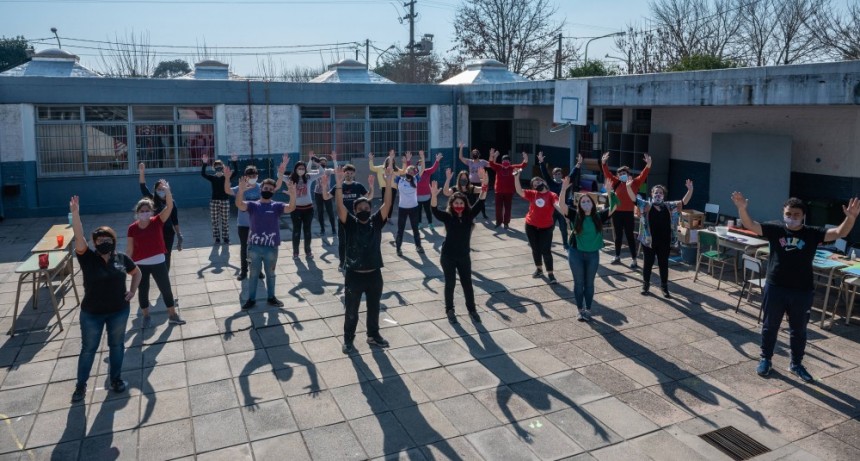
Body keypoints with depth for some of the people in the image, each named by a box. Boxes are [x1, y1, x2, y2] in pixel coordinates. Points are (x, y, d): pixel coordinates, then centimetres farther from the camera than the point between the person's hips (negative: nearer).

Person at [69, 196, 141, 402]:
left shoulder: (121, 258, -5)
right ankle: (81, 385, 28)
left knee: (116, 345, 16)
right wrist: (75, 213, -40)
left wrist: (132, 291, -1)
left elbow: (137, 272, 13)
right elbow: (79, 237, -28)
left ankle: (116, 378, 35)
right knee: (88, 348, 12)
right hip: (91, 313, -2)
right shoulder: (87, 258, -12)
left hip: (119, 311, 2)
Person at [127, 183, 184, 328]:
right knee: (143, 290, 13)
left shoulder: (157, 222, -7)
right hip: (140, 265, 1)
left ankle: (172, 315, 23)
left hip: (158, 262, 0)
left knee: (166, 289, 8)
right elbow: (130, 249, 1)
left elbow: (170, 206, -20)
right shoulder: (132, 228, -5)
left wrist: (167, 191, -34)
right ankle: (146, 317, 31)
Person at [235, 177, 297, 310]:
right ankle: (251, 299, 23)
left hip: (271, 248, 1)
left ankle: (271, 297, 31)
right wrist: (241, 190, -36)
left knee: (270, 274, 16)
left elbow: (291, 208, -15)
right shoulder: (252, 205, 1)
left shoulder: (277, 206, 2)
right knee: (253, 274, 11)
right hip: (254, 246, -1)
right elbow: (239, 204, -18)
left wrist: (293, 194, -34)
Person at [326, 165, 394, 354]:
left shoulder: (376, 221, -1)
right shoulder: (350, 223, -6)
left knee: (374, 308, 19)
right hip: (354, 275, -2)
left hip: (374, 274, 3)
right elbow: (340, 207, -21)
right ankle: (348, 340, 27)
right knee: (351, 311, 10)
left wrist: (389, 182, -22)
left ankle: (373, 335, 38)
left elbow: (387, 204, -12)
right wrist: (339, 185, -33)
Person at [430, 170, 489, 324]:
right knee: (450, 283, 8)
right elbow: (435, 210, -26)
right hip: (448, 256, -2)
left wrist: (484, 184, -25)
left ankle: (472, 310, 27)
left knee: (467, 283, 12)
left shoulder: (469, 215, -2)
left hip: (464, 256, 3)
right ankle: (450, 310, 24)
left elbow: (480, 202, -12)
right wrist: (434, 195, -45)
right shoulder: (447, 217, -9)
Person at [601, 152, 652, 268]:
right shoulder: (616, 183, 6)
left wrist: (648, 165, -26)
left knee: (629, 236, 0)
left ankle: (634, 260, 6)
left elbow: (643, 175, -11)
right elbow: (607, 173, 2)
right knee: (618, 236, 14)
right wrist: (603, 163, -11)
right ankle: (617, 257, 27)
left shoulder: (634, 183, -1)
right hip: (617, 212, 3)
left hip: (628, 213, -3)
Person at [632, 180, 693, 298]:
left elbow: (683, 202, 3)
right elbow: (634, 198, -13)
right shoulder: (646, 205, -3)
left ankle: (664, 287, 25)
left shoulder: (669, 206, 6)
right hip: (649, 241, -2)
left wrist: (690, 190, -11)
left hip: (664, 242, 2)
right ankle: (646, 284, 26)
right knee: (648, 263, 10)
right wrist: (628, 186, -29)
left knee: (664, 264, 11)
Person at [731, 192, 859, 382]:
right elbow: (750, 225, -12)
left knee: (799, 330, 15)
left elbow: (840, 233, -13)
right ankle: (765, 359, 30)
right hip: (775, 288, 0)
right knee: (770, 326, 13)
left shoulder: (812, 233, -3)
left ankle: (796, 364, 32)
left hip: (802, 291, 1)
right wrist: (742, 208, -31)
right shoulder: (775, 229, -4)